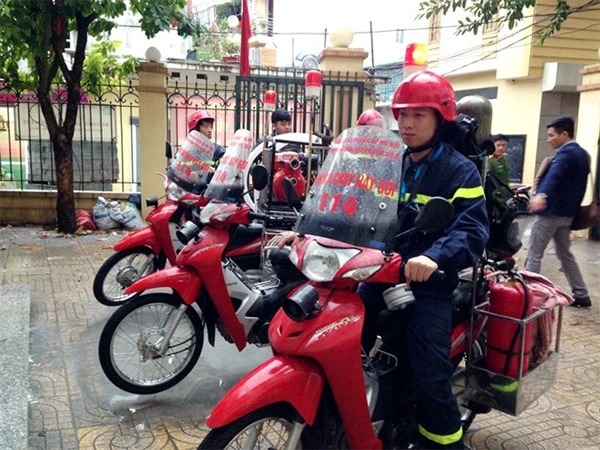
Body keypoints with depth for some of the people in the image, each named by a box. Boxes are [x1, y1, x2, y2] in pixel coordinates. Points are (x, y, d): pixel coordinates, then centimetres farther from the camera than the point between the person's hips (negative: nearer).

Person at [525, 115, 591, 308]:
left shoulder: (566, 152, -16)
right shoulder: (582, 153, 14)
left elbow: (554, 176, -36)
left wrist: (542, 195, -53)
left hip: (551, 210, -10)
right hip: (567, 212, 10)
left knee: (534, 254, -3)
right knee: (565, 254, 18)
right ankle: (581, 295, 20)